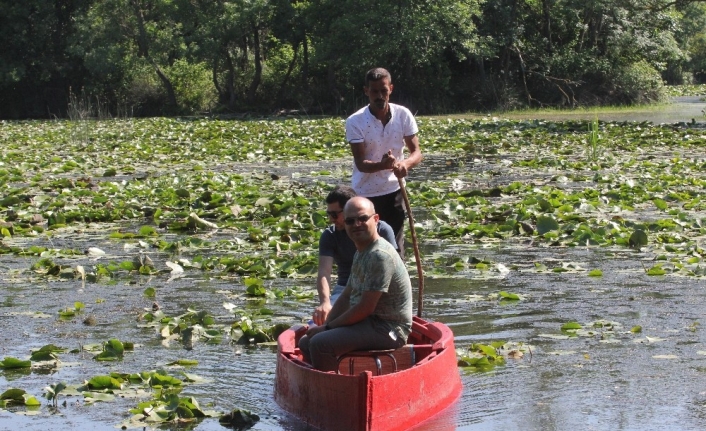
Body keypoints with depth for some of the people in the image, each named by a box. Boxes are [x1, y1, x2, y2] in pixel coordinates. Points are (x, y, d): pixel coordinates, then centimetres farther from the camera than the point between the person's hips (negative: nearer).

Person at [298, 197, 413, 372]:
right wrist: (325, 326, 3)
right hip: (367, 323, 10)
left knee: (320, 344, -25)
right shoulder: (361, 252, 13)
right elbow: (346, 297, 18)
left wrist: (327, 328, -11)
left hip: (387, 329, -10)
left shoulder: (380, 255, -20)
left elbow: (365, 309, -22)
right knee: (305, 343, 11)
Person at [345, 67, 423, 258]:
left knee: (396, 250, 7)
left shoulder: (403, 115, -6)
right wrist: (383, 165, -40)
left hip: (393, 192, 3)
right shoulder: (355, 122, -15)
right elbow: (360, 163, -18)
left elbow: (416, 152, -7)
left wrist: (405, 163, -31)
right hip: (365, 195, -3)